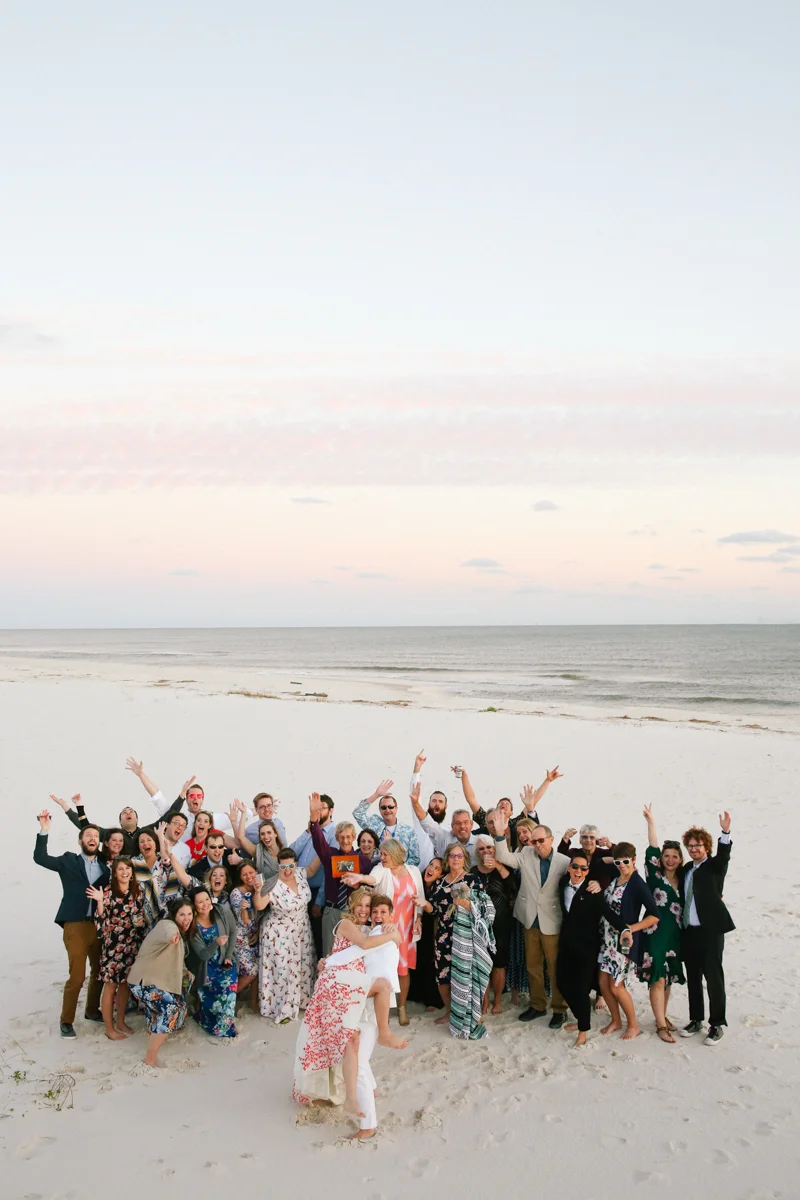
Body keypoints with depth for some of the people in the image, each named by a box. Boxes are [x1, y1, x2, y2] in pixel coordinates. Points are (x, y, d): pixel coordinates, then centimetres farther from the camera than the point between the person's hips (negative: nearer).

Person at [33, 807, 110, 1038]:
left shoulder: (104, 866, 11)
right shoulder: (69, 861, 2)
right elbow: (40, 858, -11)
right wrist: (44, 830, -19)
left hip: (100, 925, 4)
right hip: (76, 925, -4)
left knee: (99, 971, 14)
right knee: (77, 975, -6)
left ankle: (92, 1010, 33)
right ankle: (66, 1020, 10)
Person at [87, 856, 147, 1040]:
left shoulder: (137, 891, 5)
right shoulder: (108, 891, -10)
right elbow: (100, 920, -13)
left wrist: (143, 940, 8)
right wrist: (100, 901, -27)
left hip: (132, 943, 5)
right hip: (113, 944, -5)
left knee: (125, 983, 13)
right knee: (111, 985, 2)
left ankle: (120, 1022, 27)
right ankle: (109, 1028, 12)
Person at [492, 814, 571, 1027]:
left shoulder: (564, 861, -9)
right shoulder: (526, 854, -1)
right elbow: (503, 857, -9)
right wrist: (500, 834, -24)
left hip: (552, 922, -3)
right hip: (530, 920, 4)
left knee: (556, 968, 6)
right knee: (533, 966, 16)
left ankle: (559, 1009, 21)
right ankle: (538, 1005, 31)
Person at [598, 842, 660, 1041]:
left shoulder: (638, 884, -17)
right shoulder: (615, 876, 1)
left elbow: (654, 916, -19)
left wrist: (630, 929, -18)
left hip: (624, 939, -6)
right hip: (608, 936, 6)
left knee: (616, 986, -1)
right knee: (604, 983, 8)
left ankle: (633, 1025, 19)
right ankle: (615, 1021, 28)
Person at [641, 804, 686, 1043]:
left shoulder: (683, 880, 8)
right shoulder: (655, 877, -6)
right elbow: (652, 852, -16)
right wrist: (651, 822, -21)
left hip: (675, 935, 5)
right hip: (656, 934, -5)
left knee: (668, 978, 14)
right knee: (658, 979, -6)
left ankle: (662, 1017, 29)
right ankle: (661, 1025, 2)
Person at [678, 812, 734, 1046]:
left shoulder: (715, 866, -5)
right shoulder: (687, 869, 12)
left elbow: (724, 854, -26)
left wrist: (725, 832, -42)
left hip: (711, 930, -6)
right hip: (688, 930, 6)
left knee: (713, 977, 0)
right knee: (693, 977, 13)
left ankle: (717, 1024, 11)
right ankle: (696, 1019, 24)